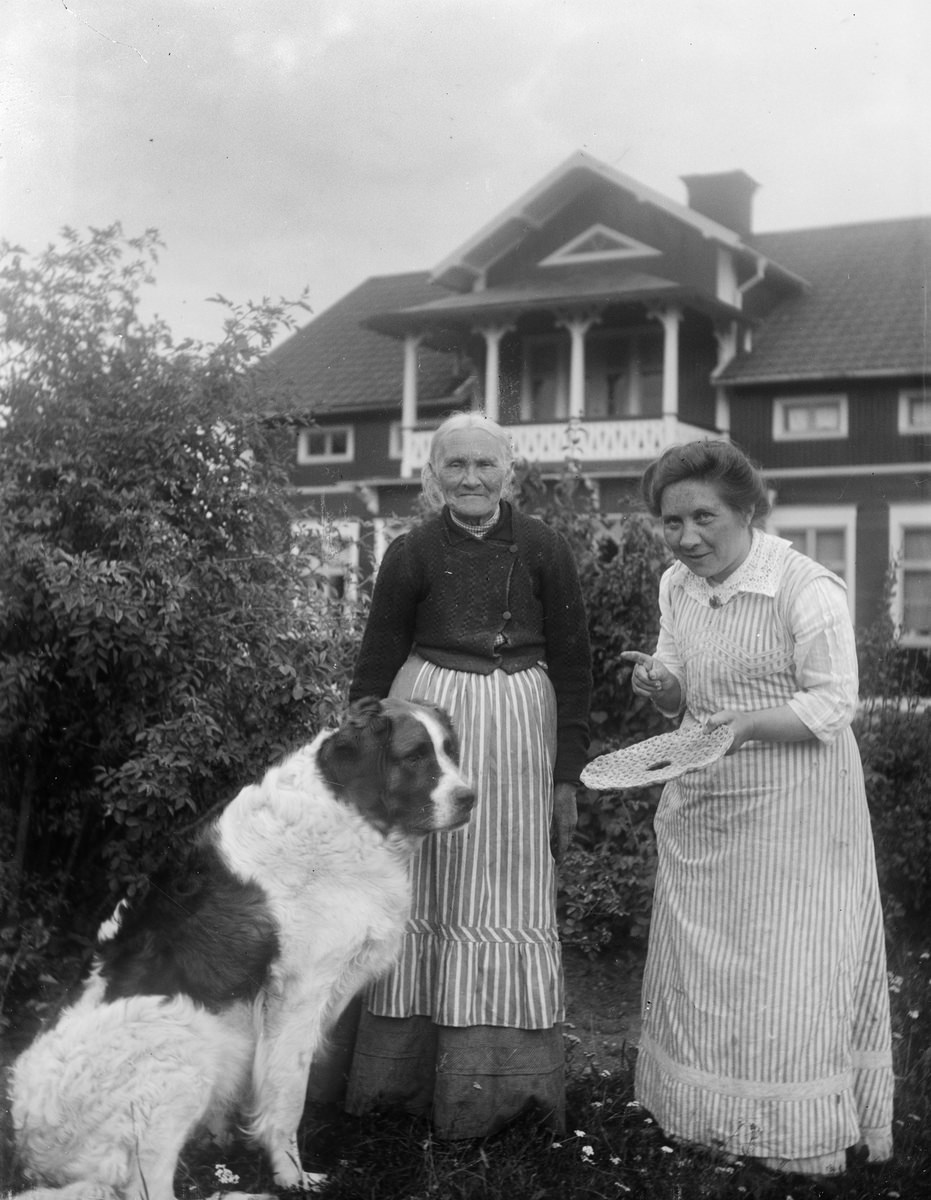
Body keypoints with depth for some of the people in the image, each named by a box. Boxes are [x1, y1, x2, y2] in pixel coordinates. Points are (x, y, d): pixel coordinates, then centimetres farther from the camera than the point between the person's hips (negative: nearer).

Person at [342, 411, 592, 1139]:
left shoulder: (544, 549, -1)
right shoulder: (411, 554, 0)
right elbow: (375, 667, 5)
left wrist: (568, 776, 0)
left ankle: (505, 1089, 20)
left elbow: (572, 664, 2)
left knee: (508, 903, 6)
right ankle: (408, 1075, 22)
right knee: (422, 897, 8)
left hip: (518, 726, 0)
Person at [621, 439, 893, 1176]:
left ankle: (805, 1138, 17)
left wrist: (741, 724, -28)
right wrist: (660, 685, -10)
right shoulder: (677, 586, 4)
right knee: (697, 964, 14)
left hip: (790, 807, -7)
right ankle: (703, 1112, 30)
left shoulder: (808, 589, -17)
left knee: (788, 971, 1)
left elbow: (834, 705, -16)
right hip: (700, 804, 7)